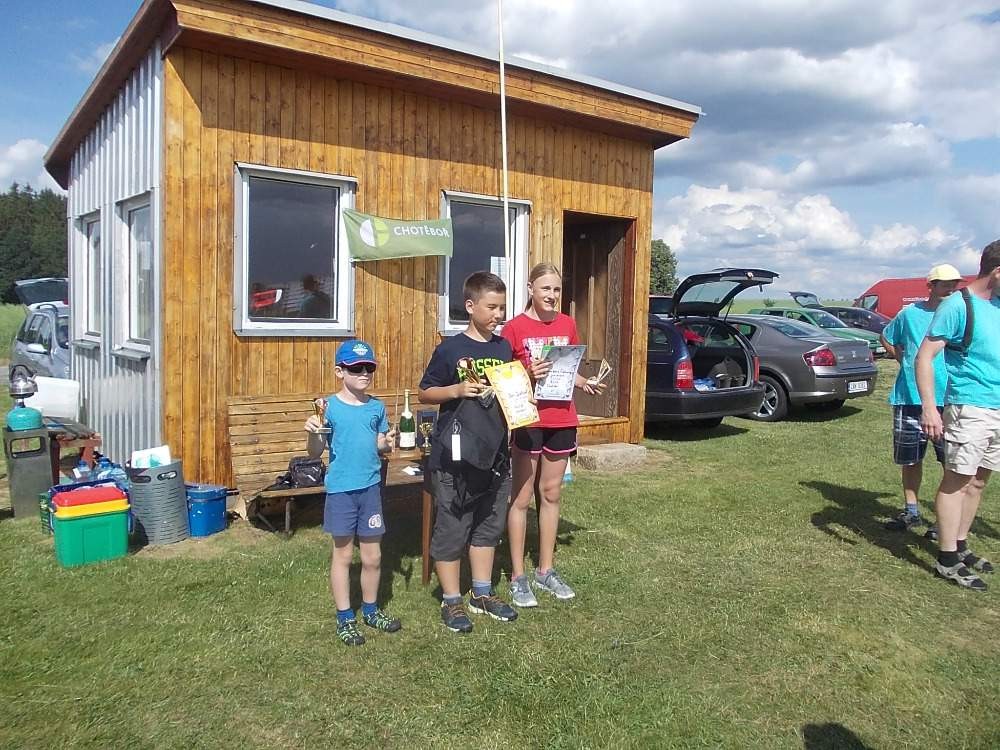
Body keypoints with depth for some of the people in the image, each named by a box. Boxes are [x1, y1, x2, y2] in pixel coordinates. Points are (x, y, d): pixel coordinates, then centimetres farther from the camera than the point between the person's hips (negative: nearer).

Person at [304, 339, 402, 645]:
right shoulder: (330, 407, -9)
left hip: (371, 487, 4)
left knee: (373, 556, 12)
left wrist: (388, 441, -5)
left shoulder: (377, 407, 4)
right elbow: (315, 453, -8)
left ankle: (371, 610, 32)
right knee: (343, 554, 9)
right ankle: (344, 618, 23)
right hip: (340, 490, -4)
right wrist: (313, 433, -26)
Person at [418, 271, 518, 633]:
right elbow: (424, 393, -4)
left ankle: (482, 594, 32)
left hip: (495, 452, 6)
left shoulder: (504, 348, 7)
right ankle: (451, 601, 19)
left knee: (489, 525, 16)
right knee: (452, 528, 4)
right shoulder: (450, 349, -9)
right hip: (455, 455, -6)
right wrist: (457, 390, -19)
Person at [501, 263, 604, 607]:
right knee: (521, 498, 3)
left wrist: (586, 383, -4)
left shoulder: (567, 325, 6)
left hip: (562, 420, 5)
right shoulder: (515, 327, -8)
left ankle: (546, 570, 26)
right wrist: (528, 375, -22)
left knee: (551, 494, 13)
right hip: (528, 421, -5)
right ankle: (518, 577, 14)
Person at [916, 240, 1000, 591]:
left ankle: (960, 546, 24)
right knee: (957, 480, -4)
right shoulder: (958, 305, -11)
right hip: (969, 407, -7)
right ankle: (947, 561, 2)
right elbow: (924, 356, -16)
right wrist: (929, 407, -24)